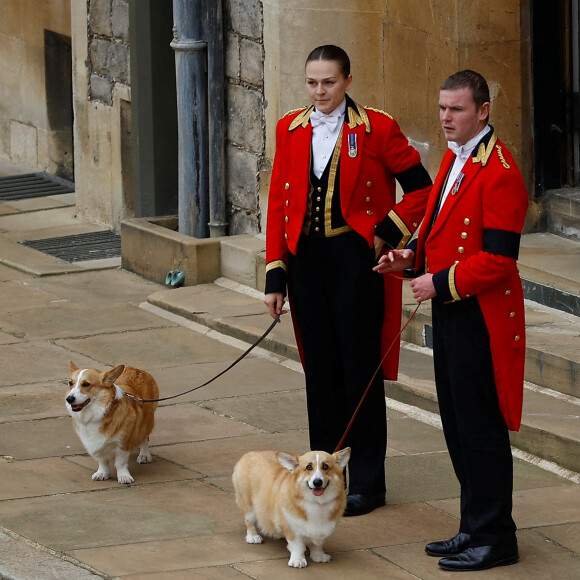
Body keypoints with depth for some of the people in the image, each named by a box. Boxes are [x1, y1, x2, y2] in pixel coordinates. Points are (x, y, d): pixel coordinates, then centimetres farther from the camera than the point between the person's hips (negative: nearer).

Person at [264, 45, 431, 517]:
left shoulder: (377, 129, -5)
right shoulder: (290, 130, 7)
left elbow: (421, 189, -1)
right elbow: (279, 203, 9)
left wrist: (387, 233, -9)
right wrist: (276, 275, 5)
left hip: (356, 260, -4)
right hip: (307, 260, 4)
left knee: (360, 369, -1)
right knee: (320, 370, 9)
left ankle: (366, 482, 7)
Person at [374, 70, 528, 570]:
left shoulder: (500, 172, -18)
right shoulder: (454, 160, 13)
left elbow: (498, 258, -22)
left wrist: (440, 283, -18)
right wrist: (413, 256, 7)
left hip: (481, 318, -10)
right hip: (450, 313, 10)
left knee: (481, 430, -3)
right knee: (458, 428, 15)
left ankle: (493, 539, 6)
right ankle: (476, 528, 24)